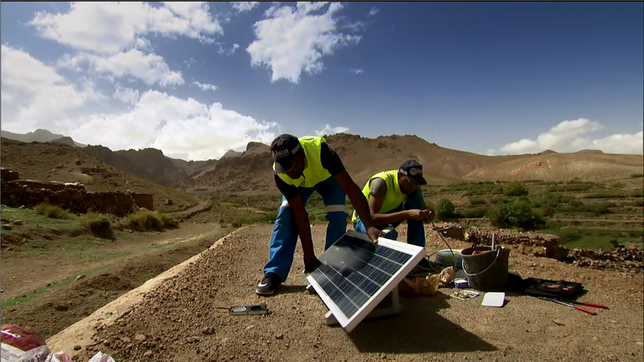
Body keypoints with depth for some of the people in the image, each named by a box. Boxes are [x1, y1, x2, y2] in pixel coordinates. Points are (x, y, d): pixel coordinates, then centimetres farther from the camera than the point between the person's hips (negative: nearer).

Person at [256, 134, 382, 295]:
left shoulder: (321, 151, -44)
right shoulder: (280, 174, -34)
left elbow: (351, 188, -45)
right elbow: (299, 212, -28)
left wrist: (369, 226, -54)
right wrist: (308, 253, -27)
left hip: (328, 177, -1)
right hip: (299, 184, 2)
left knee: (337, 215, -22)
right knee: (285, 214, -19)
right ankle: (274, 273, -12)